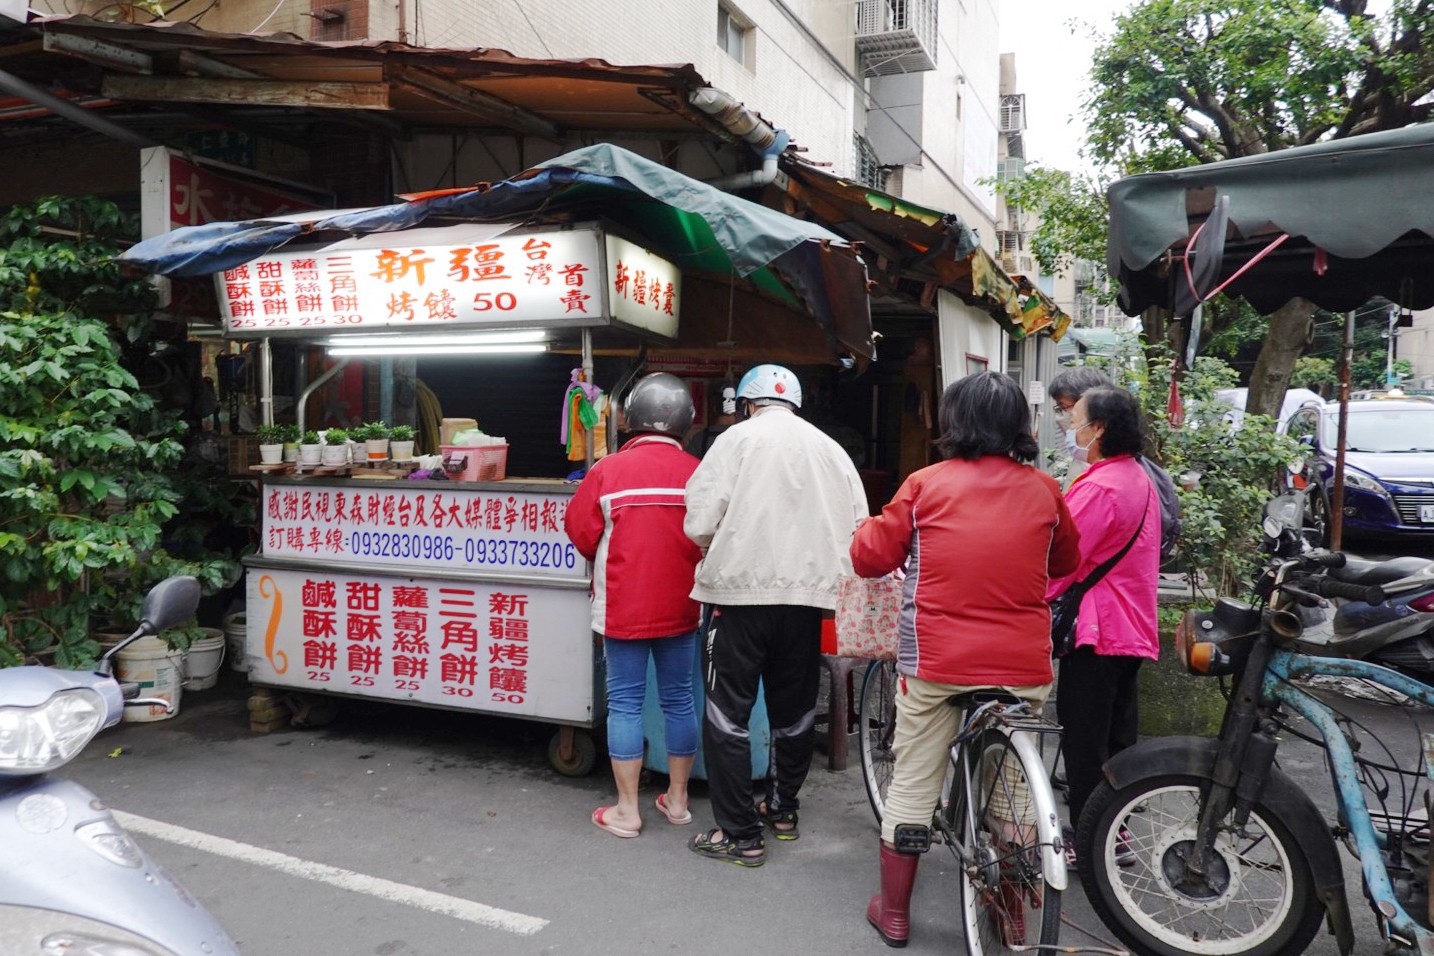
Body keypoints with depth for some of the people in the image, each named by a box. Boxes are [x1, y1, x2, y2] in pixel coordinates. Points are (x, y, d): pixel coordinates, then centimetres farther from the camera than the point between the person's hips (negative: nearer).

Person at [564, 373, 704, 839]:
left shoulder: (607, 471, -11)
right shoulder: (697, 473, -8)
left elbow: (581, 531, -3)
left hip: (623, 605, -2)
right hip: (680, 607, 2)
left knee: (625, 704, 7)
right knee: (678, 700, 14)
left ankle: (626, 810, 13)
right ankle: (677, 800, 26)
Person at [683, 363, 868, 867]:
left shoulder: (738, 438, -3)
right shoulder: (830, 449, 9)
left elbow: (699, 522, -10)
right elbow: (858, 529, 5)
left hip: (742, 589, -5)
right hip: (807, 594, 5)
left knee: (728, 713, 4)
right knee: (794, 709, 18)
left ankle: (740, 834, 6)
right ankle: (782, 809, 35)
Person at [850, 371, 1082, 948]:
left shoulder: (926, 484, -5)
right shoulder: (1044, 490, 2)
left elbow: (870, 558, 0)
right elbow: (1066, 563, 17)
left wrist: (868, 528, 20)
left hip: (936, 663, -2)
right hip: (1023, 666, 2)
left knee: (912, 784, 10)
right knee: (1016, 789, 16)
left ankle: (893, 913, 23)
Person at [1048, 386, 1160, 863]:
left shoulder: (1099, 488, -20)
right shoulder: (1139, 478, 12)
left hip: (1097, 629, -10)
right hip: (1133, 625, 10)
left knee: (1084, 739, -1)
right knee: (1118, 732, 17)